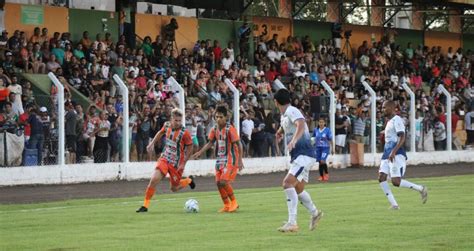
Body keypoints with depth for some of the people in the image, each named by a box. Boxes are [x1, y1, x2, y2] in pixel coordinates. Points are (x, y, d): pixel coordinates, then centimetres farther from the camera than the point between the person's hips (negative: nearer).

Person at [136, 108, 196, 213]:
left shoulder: (185, 133, -20)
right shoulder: (167, 125, -5)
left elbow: (190, 148, -10)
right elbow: (160, 133, 19)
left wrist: (183, 163, -14)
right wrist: (152, 143, 13)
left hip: (176, 163, -3)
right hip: (164, 159, 3)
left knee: (174, 188, 9)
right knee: (154, 180, -15)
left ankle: (189, 180, 41)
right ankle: (145, 205, -6)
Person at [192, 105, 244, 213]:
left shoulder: (230, 129, -16)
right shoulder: (214, 129, 3)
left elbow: (238, 144, -15)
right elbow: (210, 143, 14)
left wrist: (240, 160, -20)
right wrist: (200, 152, 5)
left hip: (230, 159, -7)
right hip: (220, 159, 7)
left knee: (223, 182, -16)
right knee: (218, 182, 2)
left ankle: (233, 202, 3)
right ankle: (227, 205, 15)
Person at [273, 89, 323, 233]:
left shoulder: (292, 111, -14)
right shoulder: (284, 115, 15)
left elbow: (301, 125, -34)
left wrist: (293, 141, -47)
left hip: (304, 155, -10)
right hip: (298, 156, 10)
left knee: (288, 183, -24)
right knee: (298, 189, 20)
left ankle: (292, 223, -30)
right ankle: (315, 213, 42)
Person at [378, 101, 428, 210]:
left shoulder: (397, 120, -10)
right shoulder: (389, 121, 20)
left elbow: (402, 138, -20)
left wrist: (393, 152, -29)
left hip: (397, 155, -10)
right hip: (388, 154, 10)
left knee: (396, 181, -15)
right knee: (381, 177, -6)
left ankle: (421, 189, 3)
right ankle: (394, 204, -5)